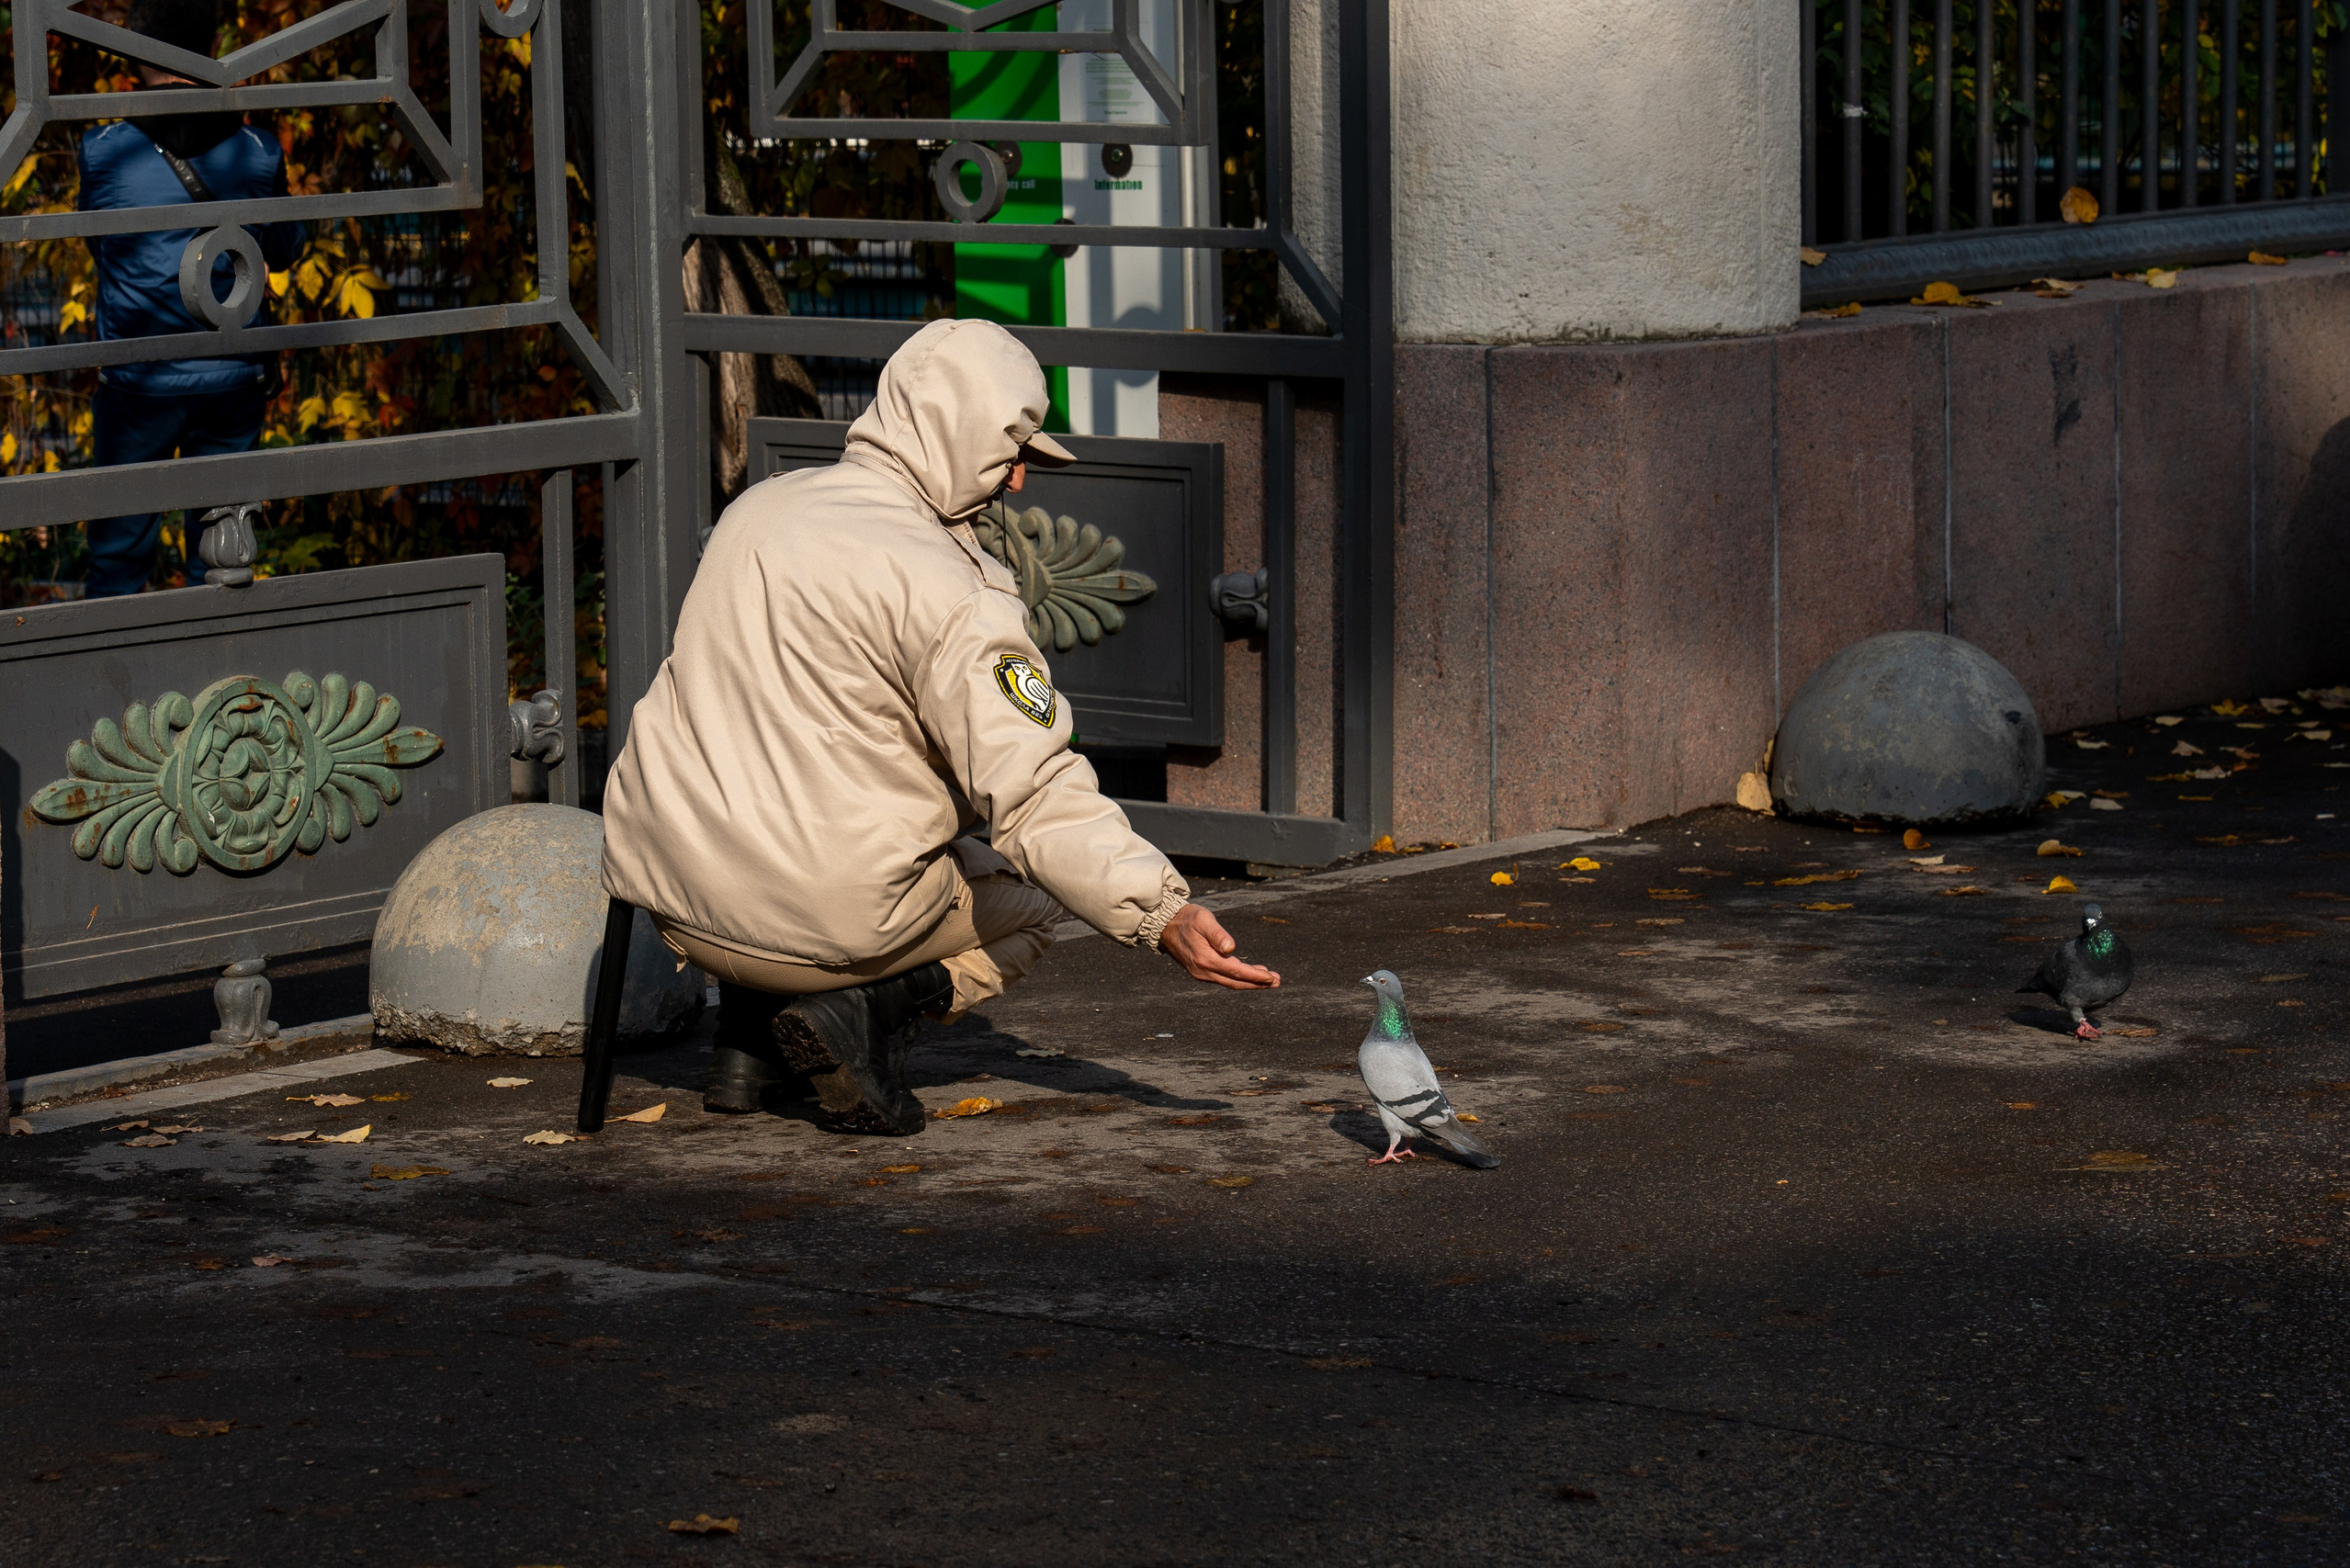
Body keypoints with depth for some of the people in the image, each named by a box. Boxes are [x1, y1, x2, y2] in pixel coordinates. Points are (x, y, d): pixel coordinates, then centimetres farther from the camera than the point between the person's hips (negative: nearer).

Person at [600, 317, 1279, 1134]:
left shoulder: (760, 507, 9)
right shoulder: (949, 586, -14)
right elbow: (1030, 790, -20)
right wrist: (1162, 917, -23)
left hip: (669, 890, 6)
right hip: (827, 913, -6)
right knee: (1032, 899, 21)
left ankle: (748, 1037, 20)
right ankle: (866, 1011, -6)